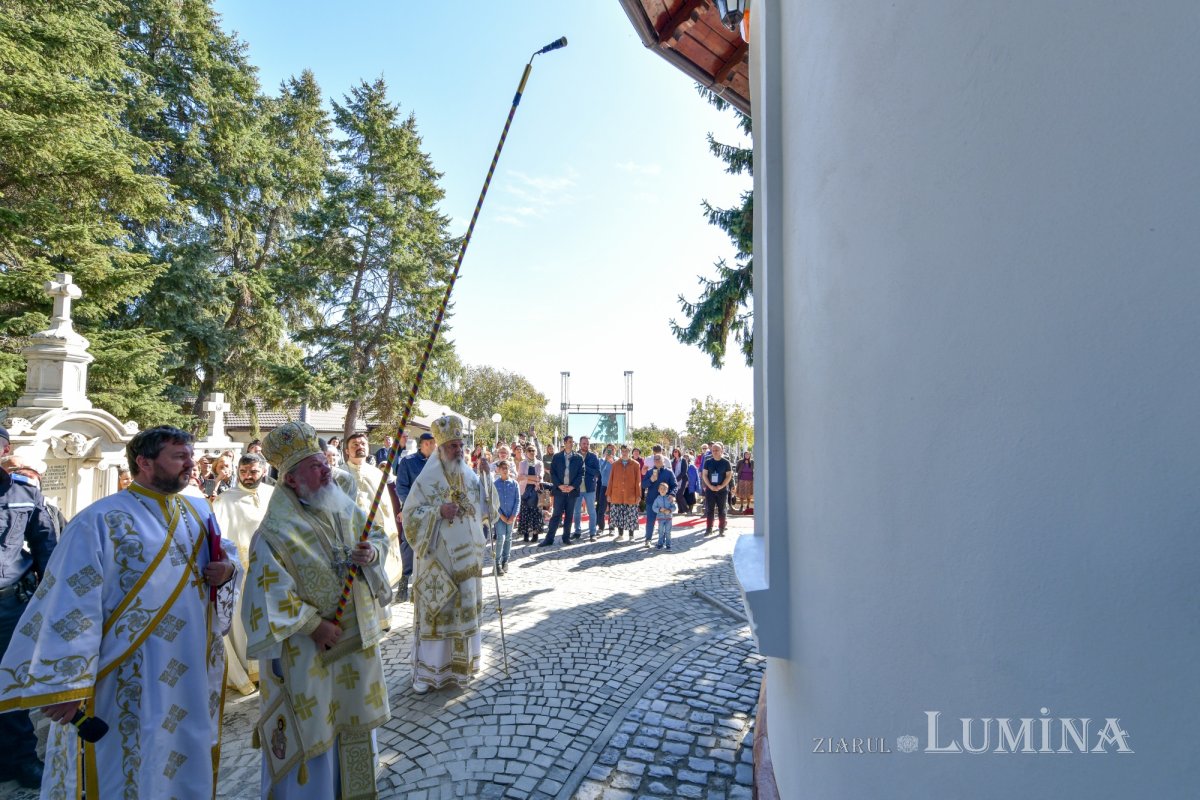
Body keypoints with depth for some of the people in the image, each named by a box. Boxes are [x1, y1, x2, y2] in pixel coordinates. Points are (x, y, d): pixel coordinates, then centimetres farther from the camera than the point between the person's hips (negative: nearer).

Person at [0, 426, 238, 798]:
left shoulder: (199, 513, 5)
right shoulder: (100, 521, -14)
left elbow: (226, 554, 16)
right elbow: (71, 606, -16)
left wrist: (228, 569, -8)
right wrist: (65, 683, -18)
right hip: (127, 685, -6)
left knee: (186, 764, 20)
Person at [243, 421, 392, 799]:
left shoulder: (345, 508, -1)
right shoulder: (276, 531, -19)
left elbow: (379, 536, 8)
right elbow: (270, 592, -20)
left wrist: (372, 553, -14)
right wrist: (314, 624, -19)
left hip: (357, 640, 7)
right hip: (308, 652, -6)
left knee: (354, 717, 22)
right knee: (311, 729, 10)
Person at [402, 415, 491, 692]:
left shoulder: (472, 477, 6)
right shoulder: (427, 479, -7)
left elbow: (485, 511, 10)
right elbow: (410, 515, -8)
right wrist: (438, 511, -22)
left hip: (467, 558, 5)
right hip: (437, 559, -4)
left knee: (465, 609, 12)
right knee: (435, 612, 2)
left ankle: (460, 663, 28)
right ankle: (425, 670, 17)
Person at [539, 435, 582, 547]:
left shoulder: (578, 458, 5)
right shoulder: (556, 457, 5)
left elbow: (581, 474, 1)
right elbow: (552, 473, 1)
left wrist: (573, 486, -10)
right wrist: (559, 485, -11)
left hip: (572, 490, 1)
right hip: (559, 490, -1)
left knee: (569, 515, 7)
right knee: (556, 515, -2)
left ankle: (566, 537, 16)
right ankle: (549, 538, 2)